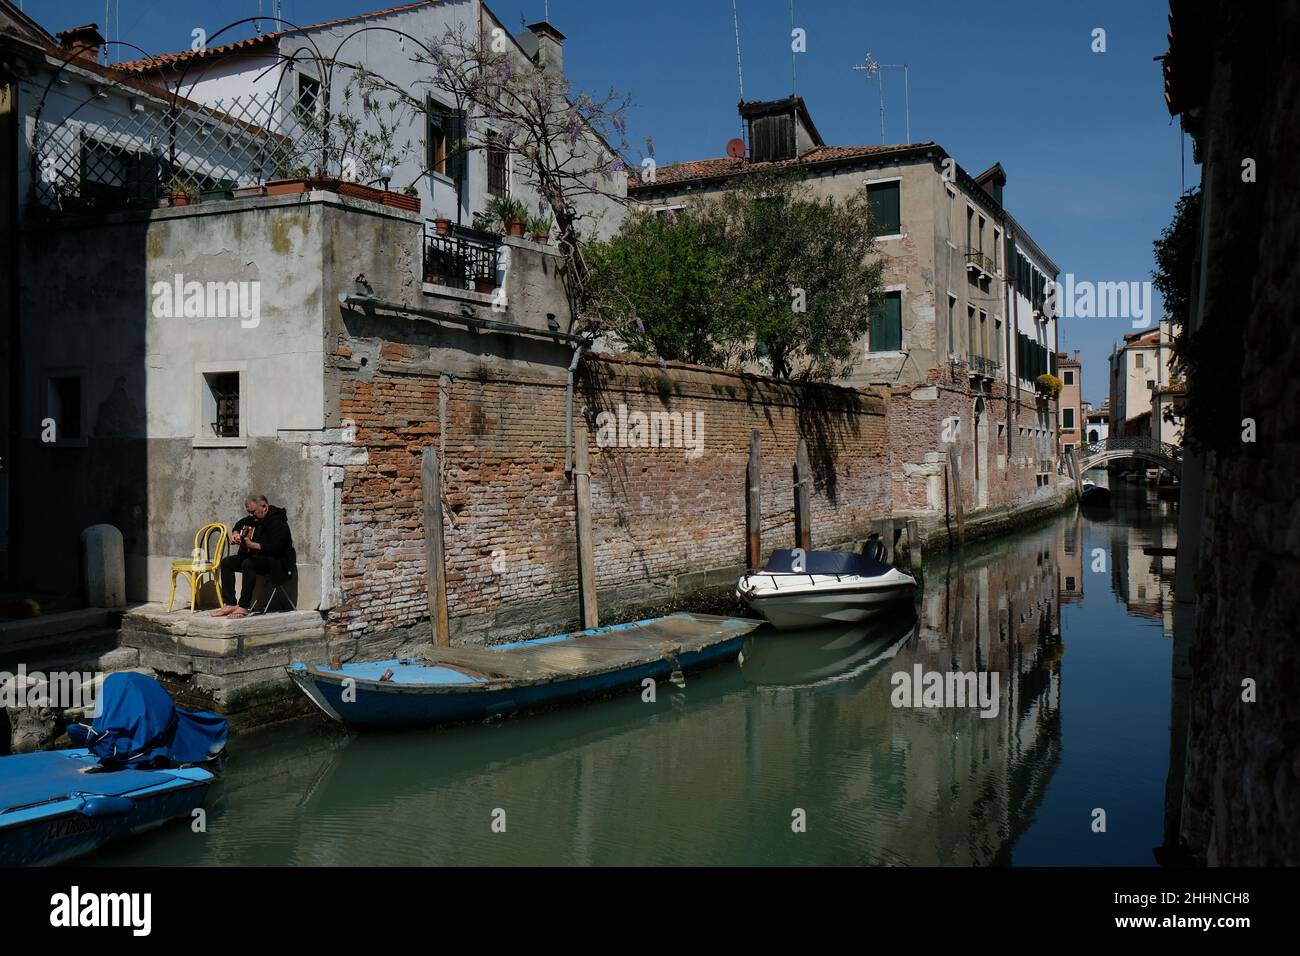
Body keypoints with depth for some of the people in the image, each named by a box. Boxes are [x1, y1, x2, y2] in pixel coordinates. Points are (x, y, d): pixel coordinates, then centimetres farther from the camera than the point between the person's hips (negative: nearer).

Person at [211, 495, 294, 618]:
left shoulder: (277, 522, -19)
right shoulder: (257, 518, 9)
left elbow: (274, 548, -28)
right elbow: (241, 523, 30)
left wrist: (251, 545, -30)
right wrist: (235, 533, 7)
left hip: (276, 560, -10)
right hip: (256, 555, 10)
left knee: (248, 564, -35)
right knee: (226, 563, 0)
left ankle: (243, 606, -33)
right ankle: (229, 604, -8)